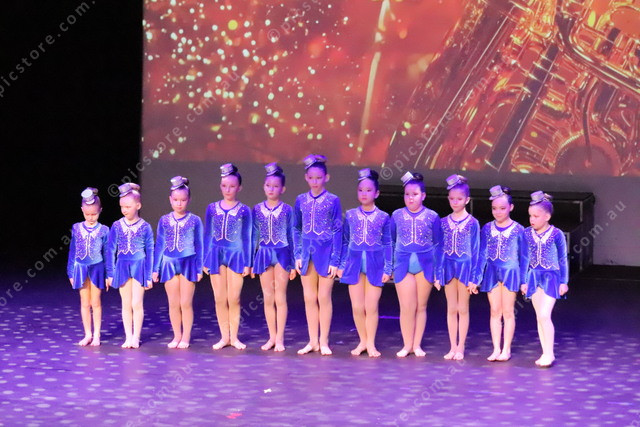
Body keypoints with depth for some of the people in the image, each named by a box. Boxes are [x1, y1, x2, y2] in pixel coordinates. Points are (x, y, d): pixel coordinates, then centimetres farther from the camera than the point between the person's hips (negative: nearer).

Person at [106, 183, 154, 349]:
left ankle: (136, 337, 5)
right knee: (126, 304, 7)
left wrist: (149, 276, -1)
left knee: (137, 303, -5)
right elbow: (110, 250, 5)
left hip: (139, 267, -2)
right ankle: (128, 337, 14)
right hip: (122, 267, 2)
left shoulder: (145, 227, -3)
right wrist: (110, 273, 3)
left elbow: (150, 252, 1)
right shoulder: (117, 226, 1)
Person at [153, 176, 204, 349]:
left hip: (188, 263, -2)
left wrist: (199, 268, 0)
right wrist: (156, 268, 7)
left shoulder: (195, 221, -1)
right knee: (173, 304, 7)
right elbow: (159, 245, 9)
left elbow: (199, 245, 2)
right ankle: (177, 336, 18)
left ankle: (186, 337, 9)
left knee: (186, 303, -1)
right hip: (169, 263, 2)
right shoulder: (164, 220, 5)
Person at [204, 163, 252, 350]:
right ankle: (224, 336, 12)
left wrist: (247, 263, 0)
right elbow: (207, 235, 9)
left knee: (234, 298, -1)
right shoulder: (212, 208, 5)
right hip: (216, 255, 2)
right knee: (220, 299, 3)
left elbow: (247, 237, 2)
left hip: (236, 255, -2)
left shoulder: (244, 210, 0)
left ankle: (234, 336, 11)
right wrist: (205, 260, 5)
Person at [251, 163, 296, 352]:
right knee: (268, 299, 6)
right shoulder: (257, 209, 4)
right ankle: (272, 337, 15)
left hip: (282, 254, -2)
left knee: (280, 298, -1)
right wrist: (250, 261, 6)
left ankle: (280, 338, 5)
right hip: (263, 254, 3)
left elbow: (292, 237, 1)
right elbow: (254, 236, 8)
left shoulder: (287, 210, -2)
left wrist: (293, 264, 0)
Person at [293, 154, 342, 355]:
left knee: (324, 298, 1)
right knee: (309, 298, 8)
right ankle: (313, 341, 16)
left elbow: (337, 231, -4)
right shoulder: (301, 200, 6)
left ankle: (324, 341, 10)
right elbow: (297, 229, 11)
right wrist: (298, 255, 3)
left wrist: (335, 260, -8)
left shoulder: (333, 201, -4)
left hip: (325, 252, -4)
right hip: (307, 252, 4)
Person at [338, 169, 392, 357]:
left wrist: (388, 269, -2)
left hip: (375, 263, -1)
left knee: (371, 307, -1)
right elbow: (344, 241, 8)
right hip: (355, 263, 2)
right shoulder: (351, 215, 6)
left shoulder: (383, 217, 1)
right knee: (357, 307, 2)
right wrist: (341, 265, 5)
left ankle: (371, 344, 13)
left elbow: (388, 244, 3)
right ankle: (362, 341, 18)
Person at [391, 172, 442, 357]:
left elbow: (438, 245, 4)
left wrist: (438, 272, 1)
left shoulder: (432, 217, 1)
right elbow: (390, 242, 9)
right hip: (403, 265, 0)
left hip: (425, 265, 0)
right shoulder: (397, 215, 4)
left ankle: (417, 345, 16)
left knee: (421, 307, 6)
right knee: (407, 307, -4)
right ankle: (407, 345, 9)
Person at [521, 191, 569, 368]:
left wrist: (564, 282, -2)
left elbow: (563, 259, -2)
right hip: (534, 277, 4)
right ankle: (546, 353, 15)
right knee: (540, 317, 7)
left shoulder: (556, 234, -8)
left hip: (551, 277, -4)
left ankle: (549, 353, -5)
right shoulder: (527, 234, 1)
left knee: (544, 315, -14)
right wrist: (523, 280, 7)